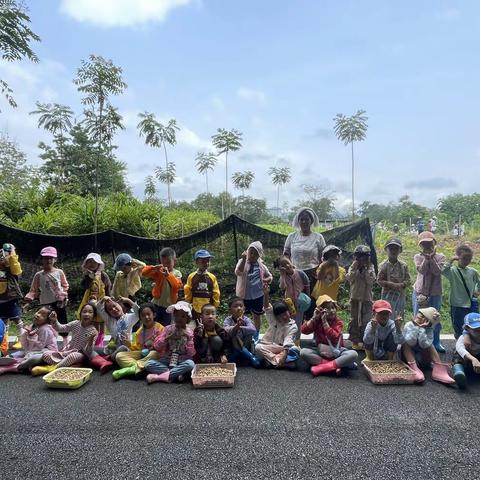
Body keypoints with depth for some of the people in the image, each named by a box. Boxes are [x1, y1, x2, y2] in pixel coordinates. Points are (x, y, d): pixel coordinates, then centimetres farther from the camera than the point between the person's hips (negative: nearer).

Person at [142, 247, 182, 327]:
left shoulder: (177, 274, -4)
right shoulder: (159, 271, 0)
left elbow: (178, 286, -22)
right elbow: (144, 273, -9)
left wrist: (168, 275, -32)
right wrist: (154, 268, -26)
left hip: (168, 307, -1)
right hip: (156, 304, 1)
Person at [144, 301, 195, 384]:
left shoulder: (189, 333, -1)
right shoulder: (168, 329, 3)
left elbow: (191, 353, -7)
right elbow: (156, 346, -3)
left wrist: (188, 339, -18)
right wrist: (167, 338, -15)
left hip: (182, 361, -1)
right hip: (167, 360, 2)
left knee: (190, 364, -34)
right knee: (148, 364, -22)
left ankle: (160, 376, -24)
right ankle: (177, 373, -22)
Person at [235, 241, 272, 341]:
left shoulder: (261, 265, 0)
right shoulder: (243, 262, -10)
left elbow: (269, 276, 12)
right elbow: (238, 272, -30)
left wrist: (266, 280, -10)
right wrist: (244, 259, -38)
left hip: (257, 295, 3)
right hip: (244, 295, -3)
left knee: (257, 315, 17)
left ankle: (256, 336, 36)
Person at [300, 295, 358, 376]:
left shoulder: (338, 322, -7)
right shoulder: (317, 321, 0)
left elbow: (334, 338, -25)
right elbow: (304, 331, -15)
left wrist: (324, 321, -27)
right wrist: (314, 317, -19)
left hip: (336, 352, -1)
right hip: (321, 352, 1)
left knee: (353, 354, -30)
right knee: (303, 352, -26)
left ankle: (321, 367, -31)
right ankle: (336, 365, -26)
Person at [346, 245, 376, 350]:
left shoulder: (370, 268, 1)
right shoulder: (352, 268, 2)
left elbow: (371, 281, -13)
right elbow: (350, 279, -14)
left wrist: (367, 269, -16)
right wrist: (355, 268, -17)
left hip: (367, 298, -1)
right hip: (355, 297, 1)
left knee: (365, 320, 4)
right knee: (354, 320, 7)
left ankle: (364, 341, 14)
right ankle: (354, 341, 17)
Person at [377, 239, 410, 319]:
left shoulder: (403, 265, 4)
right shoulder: (383, 265, -5)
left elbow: (408, 280, 3)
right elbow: (379, 280, -7)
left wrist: (401, 285, -16)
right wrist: (391, 284, -18)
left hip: (401, 295, 3)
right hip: (388, 295, -3)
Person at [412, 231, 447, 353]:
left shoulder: (440, 257, 1)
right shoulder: (418, 257, 0)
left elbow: (437, 271, -15)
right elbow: (421, 270, -16)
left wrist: (431, 257, -15)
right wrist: (426, 257, -16)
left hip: (435, 293, 1)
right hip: (419, 292, 0)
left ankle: (436, 343, 26)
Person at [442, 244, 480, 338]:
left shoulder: (472, 271, 5)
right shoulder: (453, 270, -10)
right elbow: (443, 271, -34)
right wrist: (452, 260, -28)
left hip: (472, 305, 4)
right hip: (457, 305, -4)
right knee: (458, 329, 8)